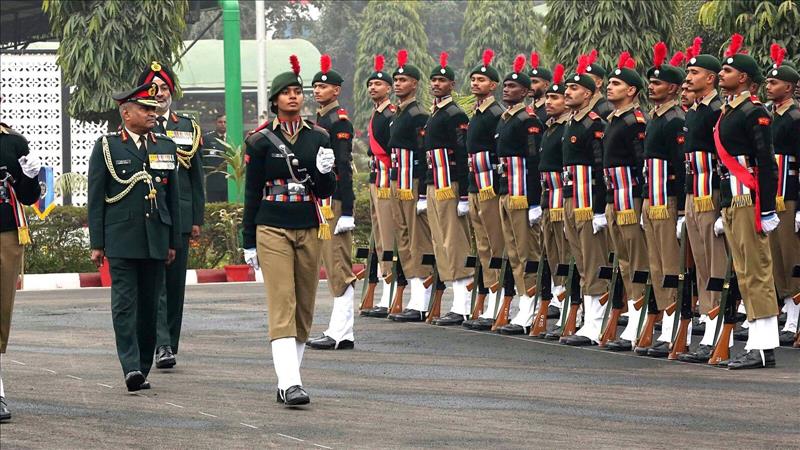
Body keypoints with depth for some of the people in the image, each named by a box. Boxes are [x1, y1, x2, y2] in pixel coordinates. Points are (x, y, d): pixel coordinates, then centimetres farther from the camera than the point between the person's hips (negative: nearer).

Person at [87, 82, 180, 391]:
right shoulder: (107, 147, 2)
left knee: (150, 305, 6)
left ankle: (143, 369, 14)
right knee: (125, 304, -11)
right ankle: (131, 368, -18)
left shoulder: (166, 147, 13)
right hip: (121, 239, -4)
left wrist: (174, 241, 12)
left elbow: (173, 197, 16)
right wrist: (97, 244, -3)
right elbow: (95, 199, 1)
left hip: (156, 241, 4)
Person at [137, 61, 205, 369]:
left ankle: (169, 344, 14)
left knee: (175, 283, 6)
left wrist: (197, 219, 9)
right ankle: (162, 345, -18)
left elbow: (196, 178, 14)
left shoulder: (188, 128, 13)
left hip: (179, 217, 4)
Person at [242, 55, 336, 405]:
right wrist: (249, 242, 2)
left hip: (310, 231, 4)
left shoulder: (318, 138, 6)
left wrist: (324, 172, -16)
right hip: (273, 231, -4)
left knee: (304, 308, 8)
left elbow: (326, 192, 7)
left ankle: (287, 379, 18)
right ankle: (290, 384, -22)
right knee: (282, 306, -13)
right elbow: (251, 193, 2)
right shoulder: (261, 141, -1)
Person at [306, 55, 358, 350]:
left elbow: (344, 167, -16)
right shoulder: (319, 119, 17)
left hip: (335, 202, -10)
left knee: (339, 267, -9)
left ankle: (340, 334, -9)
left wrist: (346, 213, -20)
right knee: (334, 267, 10)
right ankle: (340, 332, 13)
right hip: (321, 202, 10)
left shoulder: (339, 122, -11)